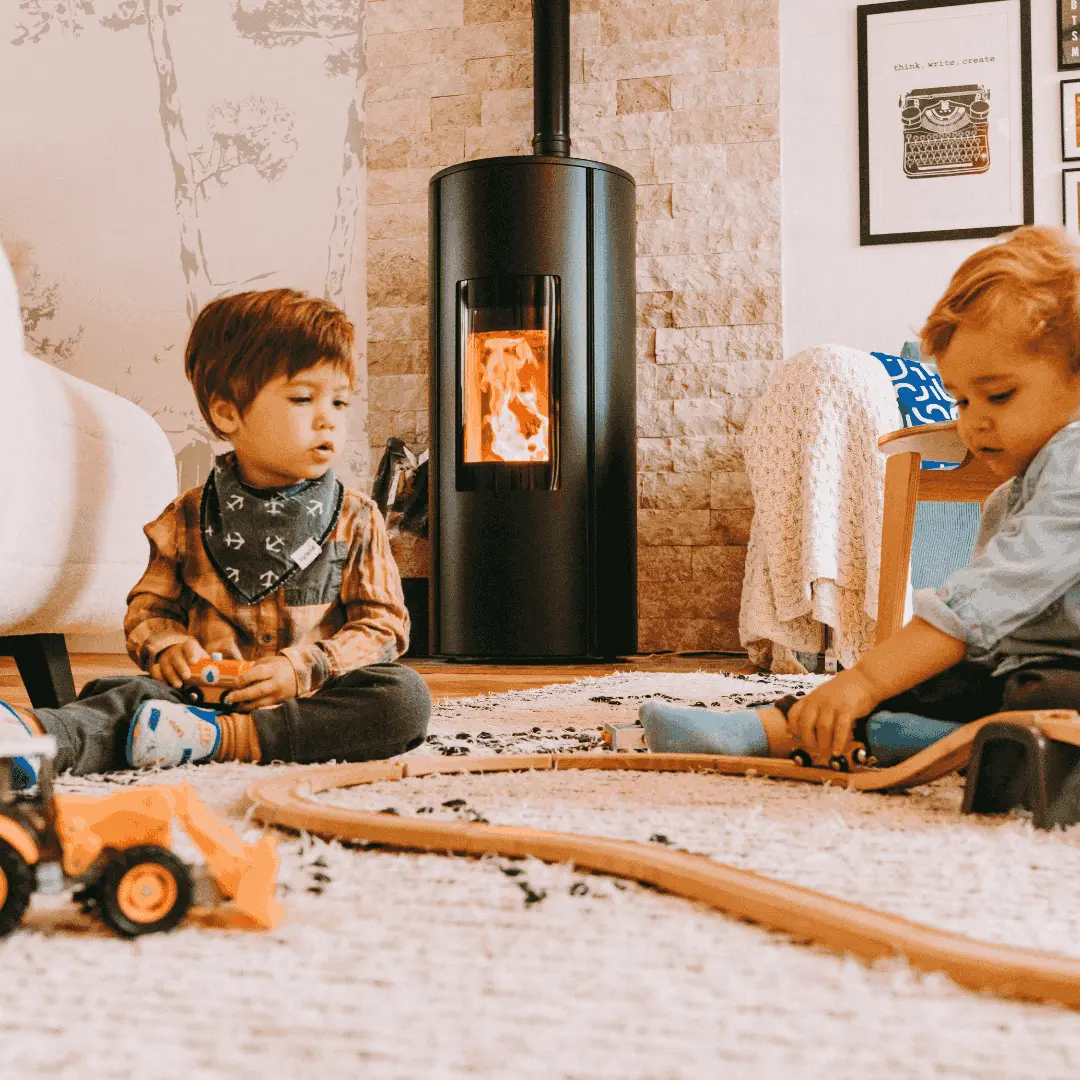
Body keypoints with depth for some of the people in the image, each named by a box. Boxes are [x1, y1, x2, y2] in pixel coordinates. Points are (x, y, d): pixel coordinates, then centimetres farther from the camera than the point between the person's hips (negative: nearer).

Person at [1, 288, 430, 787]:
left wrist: (303, 669, -15)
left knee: (406, 695, -29)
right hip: (209, 690, 1)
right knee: (119, 694, -24)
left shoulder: (356, 520, 6)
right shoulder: (188, 519, 9)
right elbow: (148, 609, 15)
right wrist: (167, 647, -9)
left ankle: (223, 737, -38)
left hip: (313, 696, 0)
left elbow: (382, 625, 1)